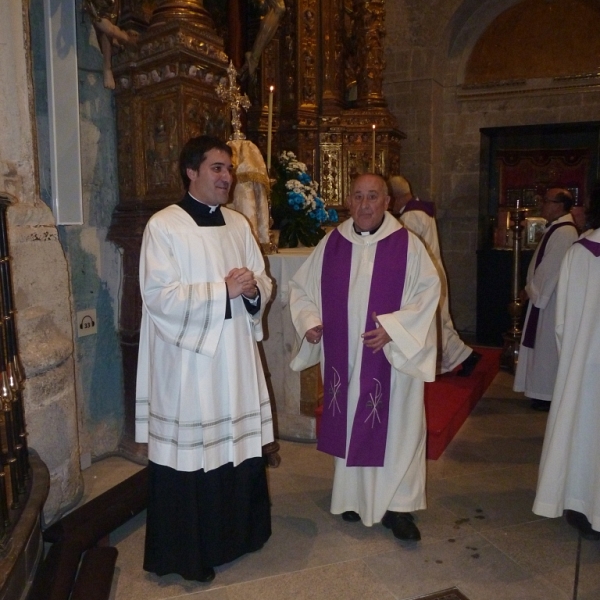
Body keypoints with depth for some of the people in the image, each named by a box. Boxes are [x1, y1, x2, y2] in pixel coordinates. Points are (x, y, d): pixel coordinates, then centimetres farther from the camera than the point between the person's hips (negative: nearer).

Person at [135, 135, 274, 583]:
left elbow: (263, 285, 11)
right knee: (189, 453, 3)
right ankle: (185, 553, 23)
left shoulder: (239, 224, 10)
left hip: (236, 356, 6)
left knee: (240, 443, 15)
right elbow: (160, 296, -17)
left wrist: (253, 289, -12)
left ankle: (238, 533, 36)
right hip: (187, 358, -6)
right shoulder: (163, 227, -8)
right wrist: (223, 289, -20)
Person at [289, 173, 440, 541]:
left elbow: (428, 290, -7)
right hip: (344, 358, 3)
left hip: (392, 357, -2)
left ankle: (397, 506, 18)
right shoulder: (331, 244, 4)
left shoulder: (407, 245, -4)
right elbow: (301, 287, 11)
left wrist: (394, 327, -17)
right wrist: (309, 321, -5)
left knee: (395, 428, 4)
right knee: (350, 427, 13)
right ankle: (353, 498, 30)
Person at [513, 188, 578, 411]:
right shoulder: (556, 229, 12)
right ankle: (545, 391, 26)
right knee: (544, 347, 16)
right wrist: (531, 290, 12)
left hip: (551, 299, -10)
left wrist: (531, 291, -11)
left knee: (548, 348, 0)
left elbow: (550, 269, -21)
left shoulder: (564, 233, -20)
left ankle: (549, 396, 11)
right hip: (545, 296, 10)